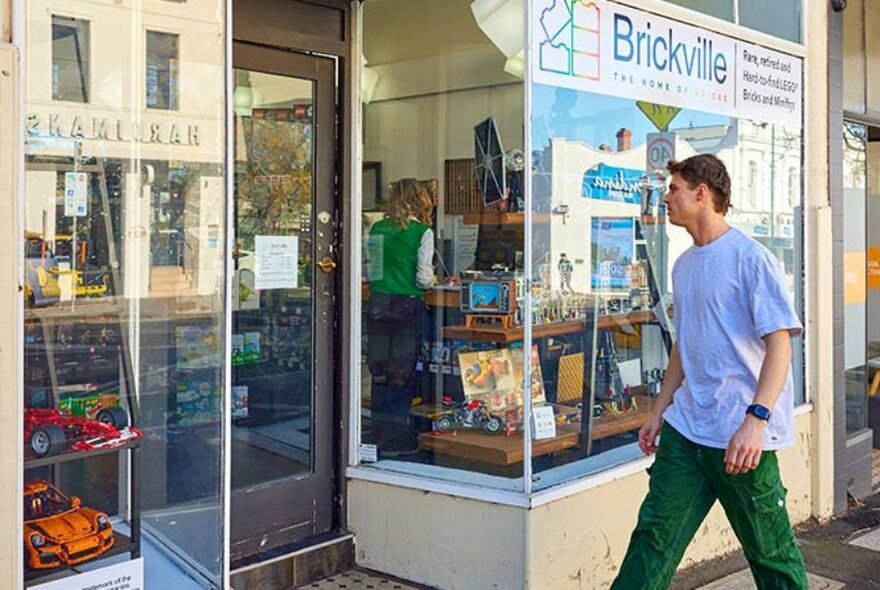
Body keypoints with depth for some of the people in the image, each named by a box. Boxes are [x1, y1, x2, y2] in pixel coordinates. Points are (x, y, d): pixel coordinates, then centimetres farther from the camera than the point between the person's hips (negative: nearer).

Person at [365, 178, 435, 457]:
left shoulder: (377, 229, 5)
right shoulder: (422, 232, -6)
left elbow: (367, 270, 7)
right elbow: (424, 278, -10)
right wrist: (431, 280, 11)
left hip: (378, 304, 4)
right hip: (407, 305, -4)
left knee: (379, 371, 12)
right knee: (402, 374, 4)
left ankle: (380, 434, 19)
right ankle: (396, 440, 9)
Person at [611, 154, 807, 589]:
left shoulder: (751, 258, -11)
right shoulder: (684, 265, 14)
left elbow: (780, 343, -16)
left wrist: (755, 420, -26)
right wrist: (658, 412, 21)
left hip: (741, 436, -7)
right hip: (685, 426, 7)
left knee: (771, 552, 6)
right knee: (653, 537, 5)